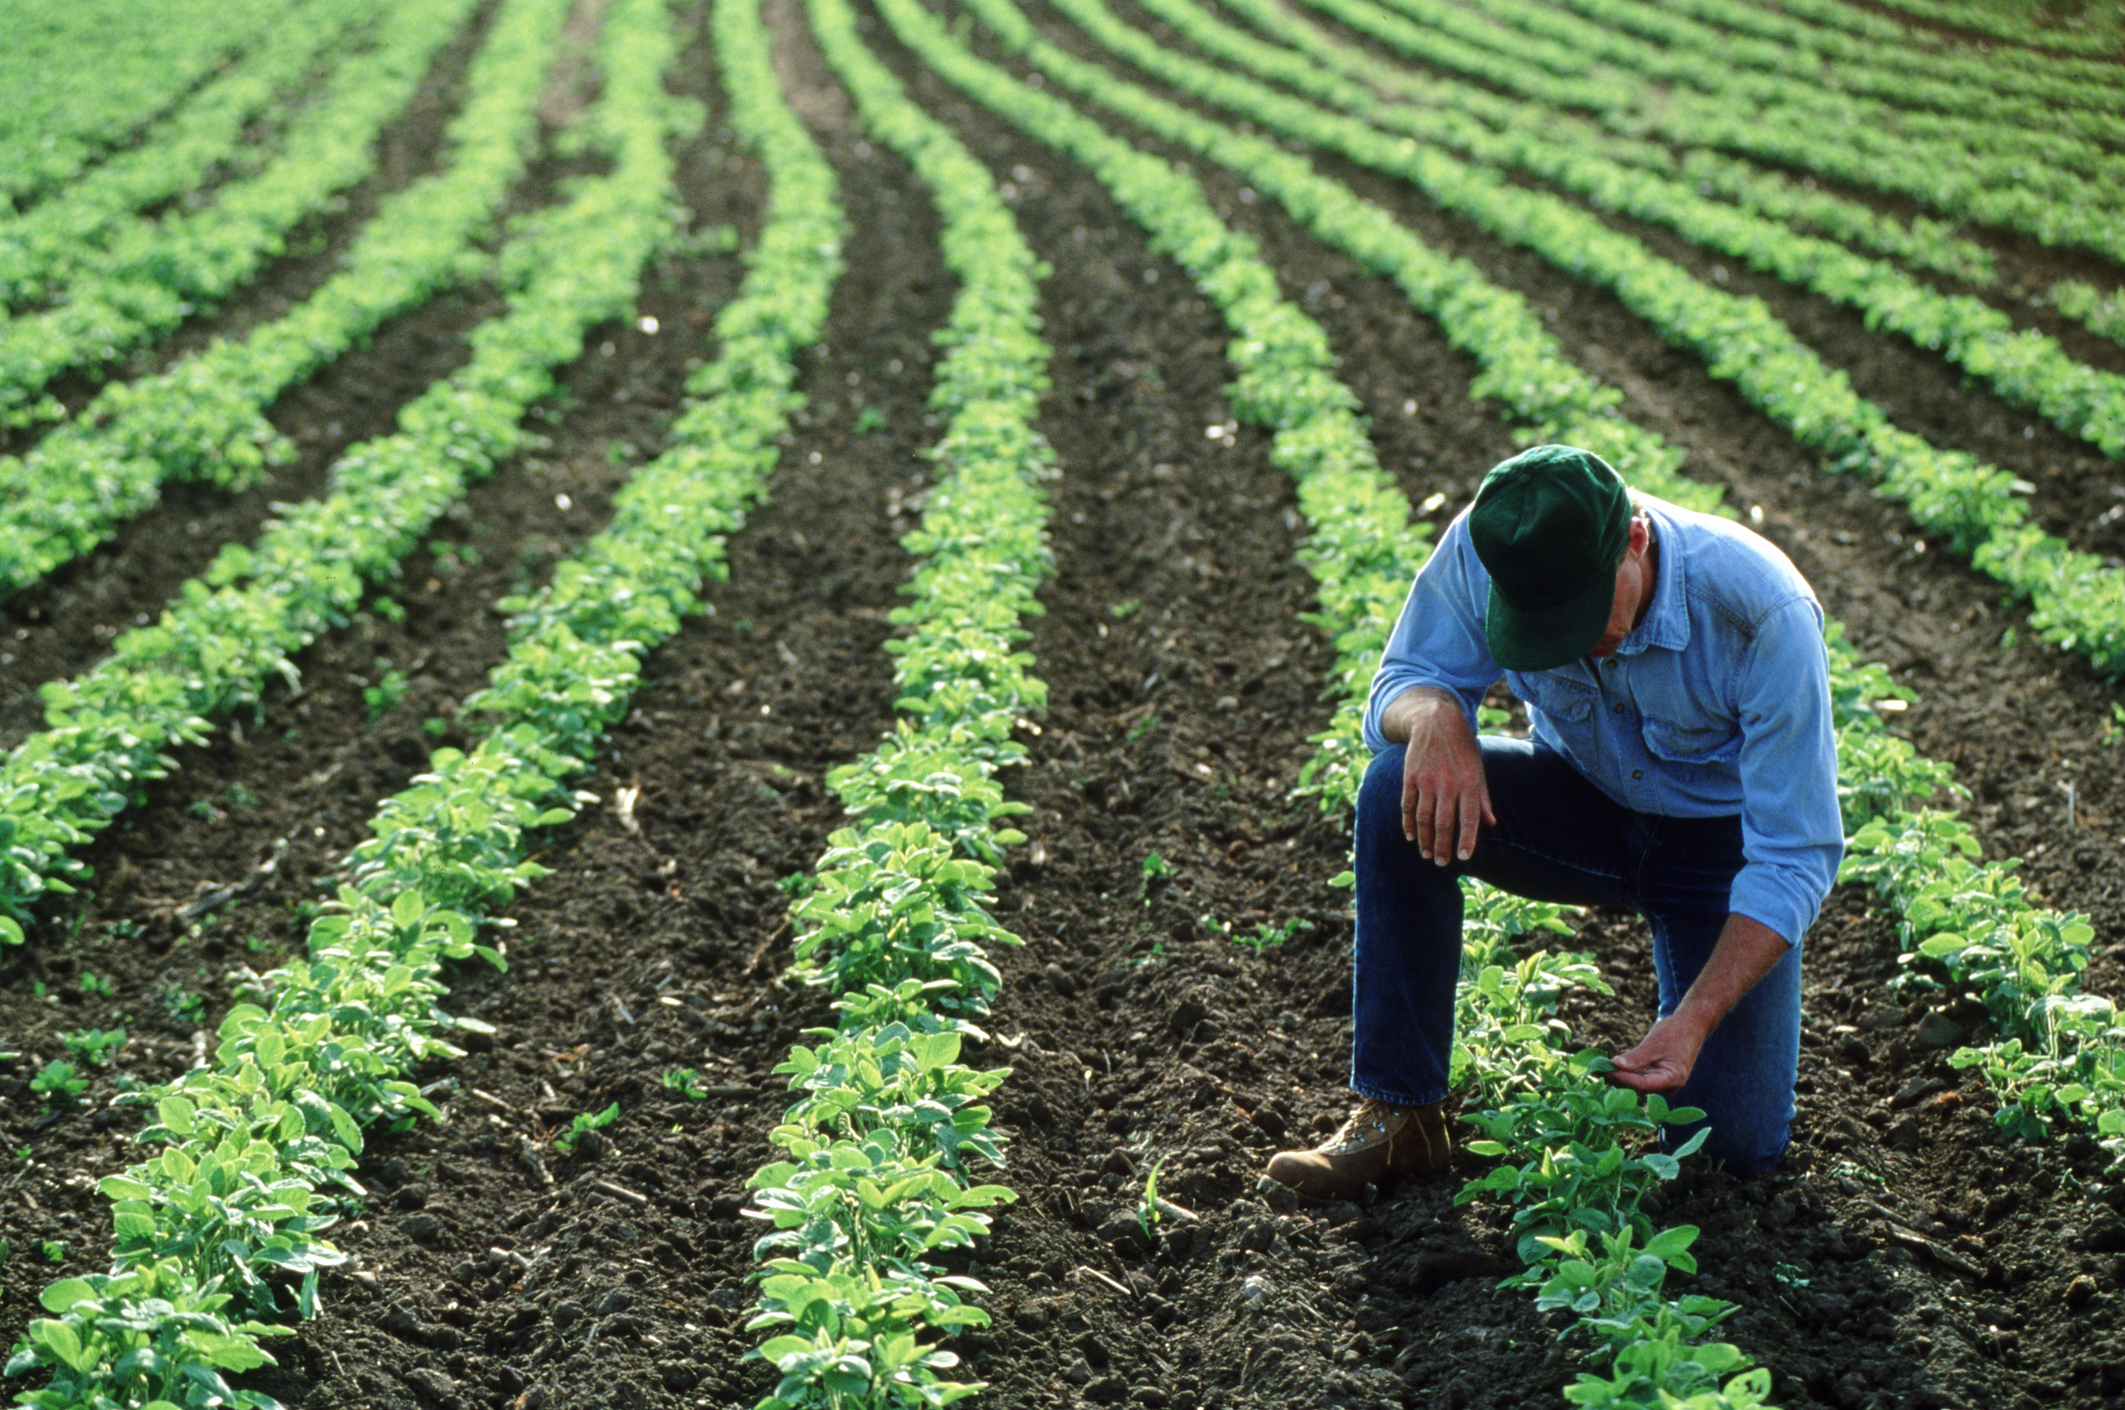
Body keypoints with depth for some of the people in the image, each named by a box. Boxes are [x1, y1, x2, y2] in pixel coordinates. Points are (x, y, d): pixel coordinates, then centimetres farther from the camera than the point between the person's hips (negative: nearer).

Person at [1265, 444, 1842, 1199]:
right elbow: (1406, 679, -11)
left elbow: (1796, 854, -28)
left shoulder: (1762, 611, -33)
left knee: (1735, 1147, -14)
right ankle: (1398, 1113, -18)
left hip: (1723, 835, -2)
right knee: (1399, 790, -29)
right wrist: (1435, 715, -38)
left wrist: (1697, 1017, -39)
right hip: (1586, 800, 3)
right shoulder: (1480, 549, -25)